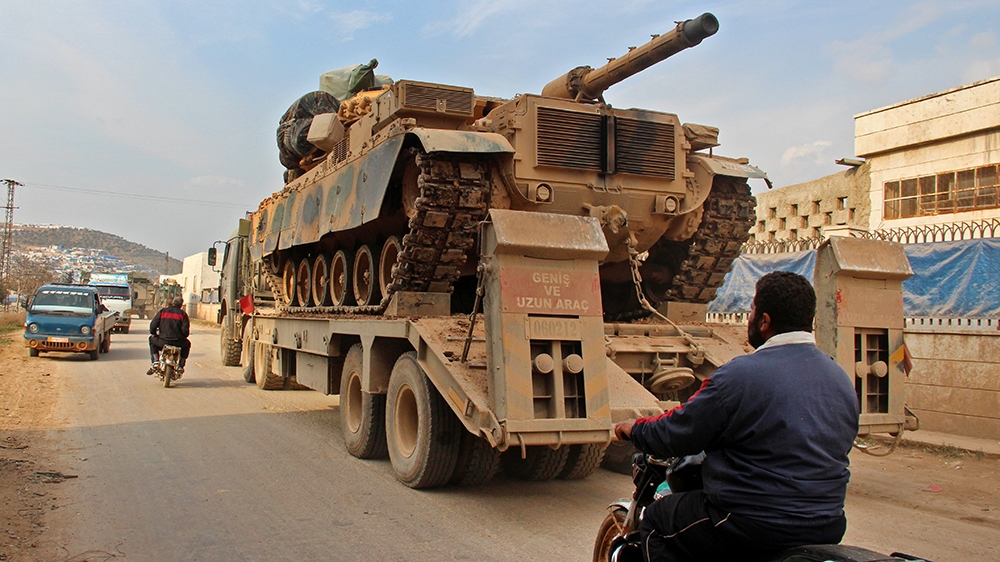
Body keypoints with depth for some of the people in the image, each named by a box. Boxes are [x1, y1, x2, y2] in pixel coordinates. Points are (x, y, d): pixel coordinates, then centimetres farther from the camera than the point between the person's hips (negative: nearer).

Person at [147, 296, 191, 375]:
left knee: (152, 340, 31)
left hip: (162, 342, 0)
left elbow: (153, 325, 0)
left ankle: (155, 362, 18)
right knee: (187, 344, 33)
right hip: (178, 343, 0)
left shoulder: (162, 311, 5)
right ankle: (180, 365, 21)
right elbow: (185, 330, -5)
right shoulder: (182, 314, 2)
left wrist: (153, 334, 21)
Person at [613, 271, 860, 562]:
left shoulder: (740, 375, -18)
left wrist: (634, 428, 10)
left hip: (751, 531, -7)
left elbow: (677, 434, -10)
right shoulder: (843, 381, 3)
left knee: (656, 519, 14)